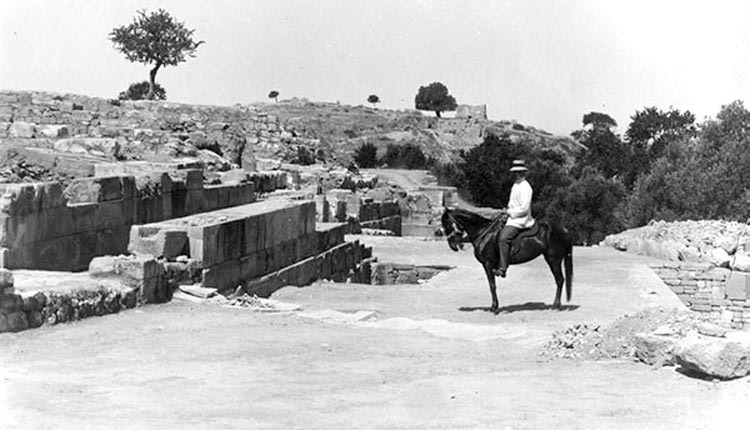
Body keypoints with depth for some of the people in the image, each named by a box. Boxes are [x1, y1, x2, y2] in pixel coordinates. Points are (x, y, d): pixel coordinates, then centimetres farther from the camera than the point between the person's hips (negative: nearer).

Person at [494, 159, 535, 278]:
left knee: (504, 238, -26)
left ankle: (503, 268, -29)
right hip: (512, 217, 11)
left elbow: (524, 208, -21)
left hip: (520, 220, -11)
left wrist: (510, 212, -13)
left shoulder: (525, 187, -14)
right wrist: (508, 210, 10)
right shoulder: (515, 186, 16)